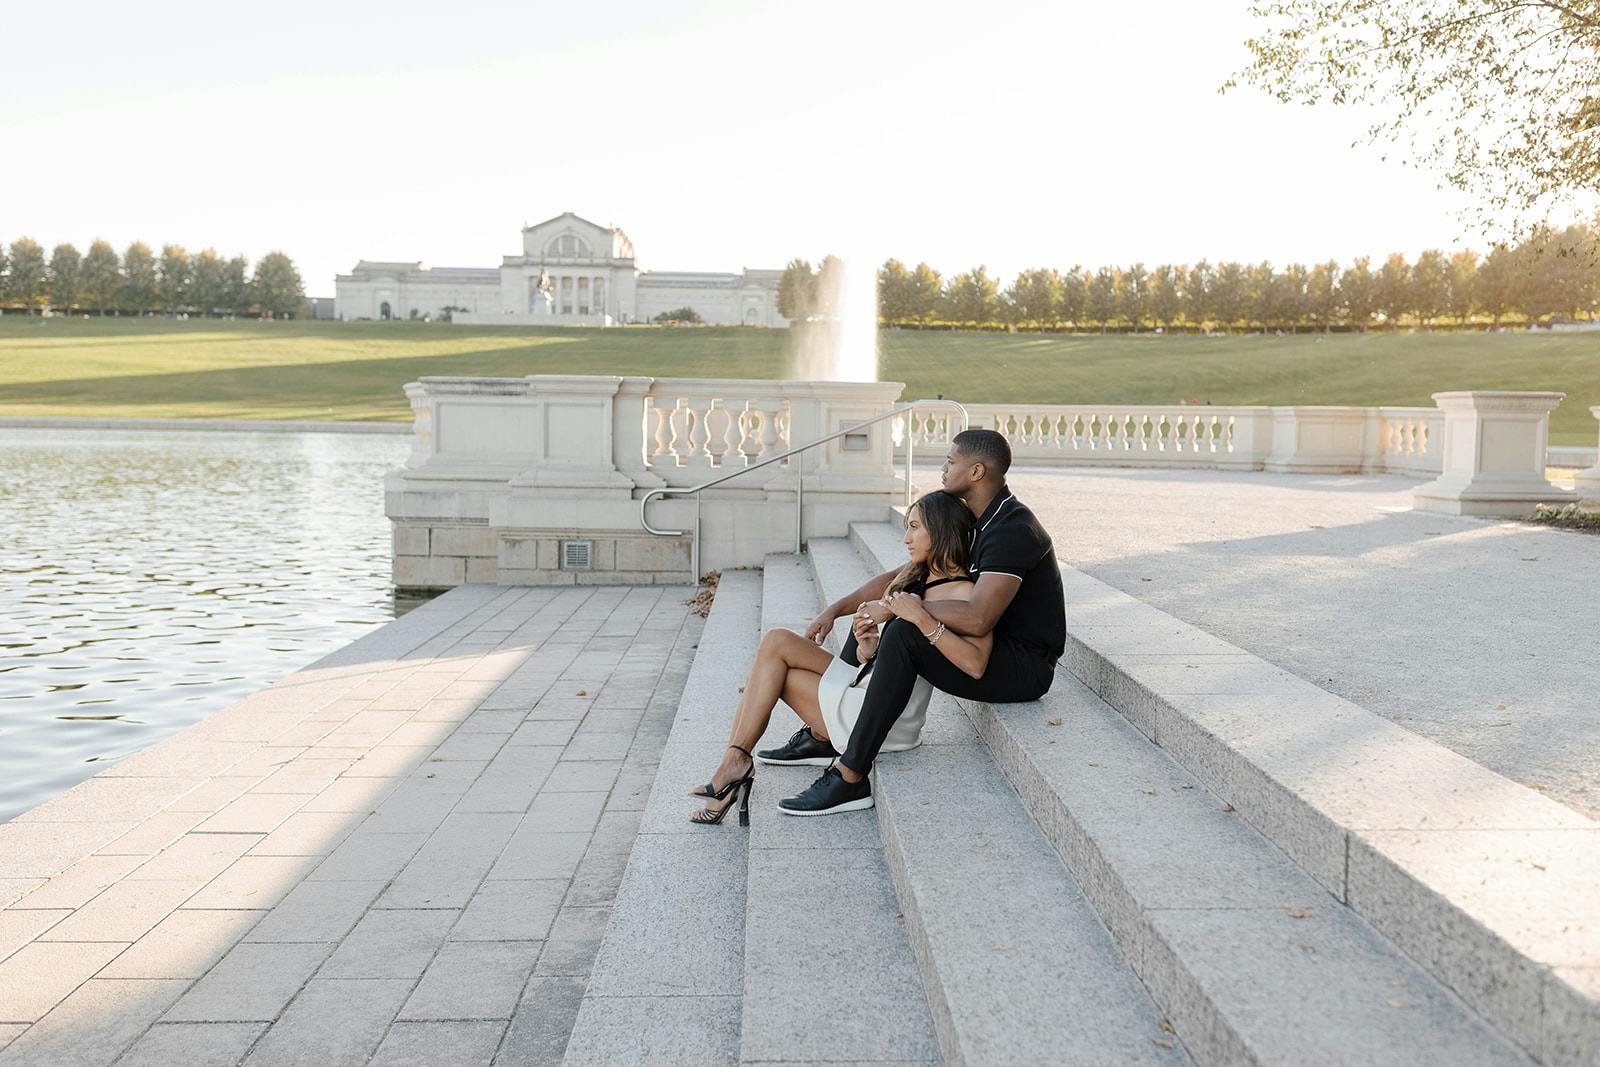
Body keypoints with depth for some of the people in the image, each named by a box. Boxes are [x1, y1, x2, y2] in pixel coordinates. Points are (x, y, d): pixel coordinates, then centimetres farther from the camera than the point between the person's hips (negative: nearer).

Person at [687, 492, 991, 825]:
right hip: (865, 684, 8)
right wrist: (868, 647, -11)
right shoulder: (915, 575, 16)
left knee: (774, 673, -6)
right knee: (777, 641, -5)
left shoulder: (962, 592, -10)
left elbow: (975, 665, -29)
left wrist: (923, 619, -32)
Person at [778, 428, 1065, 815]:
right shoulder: (968, 523, 10)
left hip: (1024, 666, -10)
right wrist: (835, 609, 6)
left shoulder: (1013, 530, -22)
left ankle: (850, 779, -29)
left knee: (904, 635, -32)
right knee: (872, 614, 14)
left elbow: (978, 618, -34)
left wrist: (901, 605, -24)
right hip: (991, 649, 11)